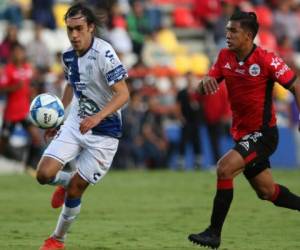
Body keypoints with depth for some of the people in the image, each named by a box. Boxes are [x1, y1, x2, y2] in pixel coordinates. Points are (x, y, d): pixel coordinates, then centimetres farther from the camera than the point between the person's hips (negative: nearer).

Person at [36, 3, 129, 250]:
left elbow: (123, 94, -27)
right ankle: (65, 182, 27)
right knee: (44, 174, -9)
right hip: (75, 123, 6)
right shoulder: (69, 55, 0)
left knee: (75, 189, -1)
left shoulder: (104, 54, -22)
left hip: (104, 132, -5)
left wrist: (98, 117, -40)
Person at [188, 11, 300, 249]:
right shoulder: (225, 57, 1)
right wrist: (205, 82, -20)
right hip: (242, 133, 7)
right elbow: (204, 90, 4)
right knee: (267, 192, 15)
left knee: (225, 168, -23)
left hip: (263, 134, -7)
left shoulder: (266, 59, -17)